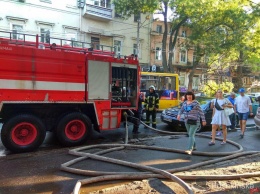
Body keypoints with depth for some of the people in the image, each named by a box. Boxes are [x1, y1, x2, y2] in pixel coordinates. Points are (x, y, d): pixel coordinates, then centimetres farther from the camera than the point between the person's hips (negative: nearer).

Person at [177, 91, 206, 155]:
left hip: (194, 121, -6)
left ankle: (189, 149, -16)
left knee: (191, 135, -13)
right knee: (191, 134, 16)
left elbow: (201, 112, -6)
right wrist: (179, 115, -7)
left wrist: (203, 120, -7)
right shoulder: (185, 103, 9)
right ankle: (193, 146, 33)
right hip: (187, 121, 6)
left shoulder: (196, 102, -6)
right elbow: (181, 110, 14)